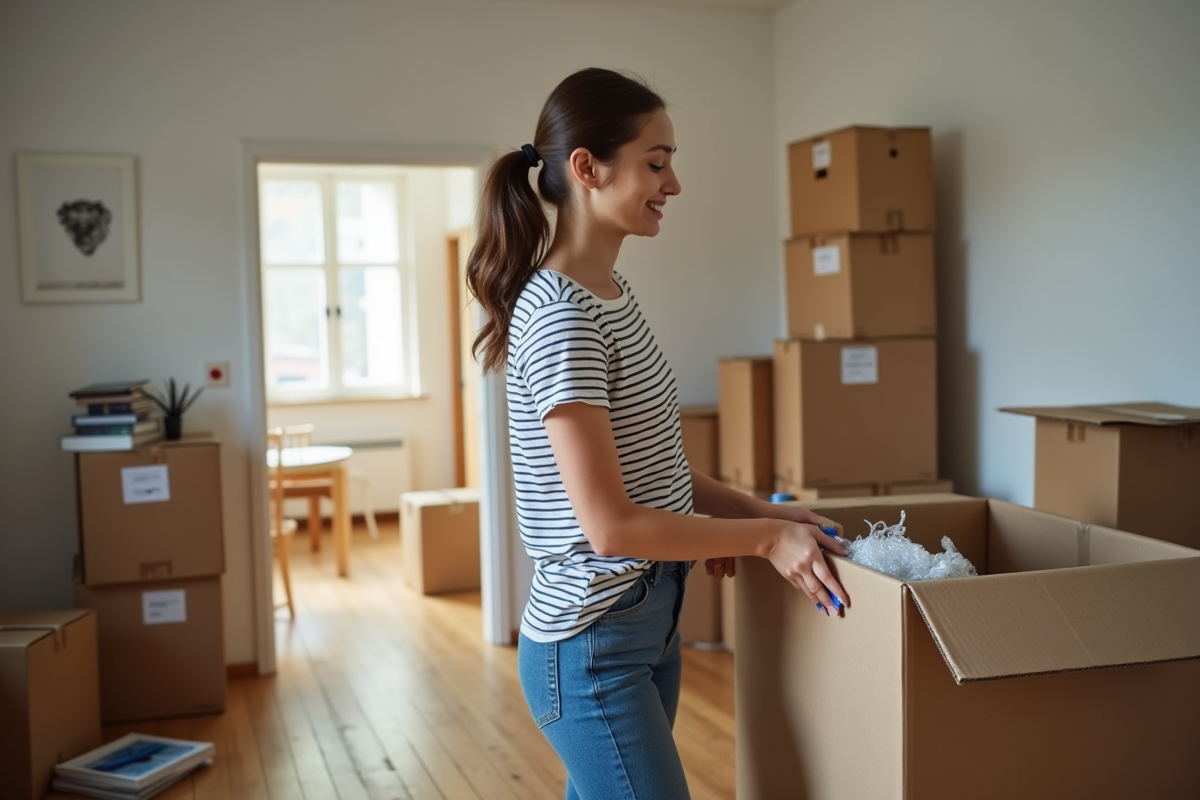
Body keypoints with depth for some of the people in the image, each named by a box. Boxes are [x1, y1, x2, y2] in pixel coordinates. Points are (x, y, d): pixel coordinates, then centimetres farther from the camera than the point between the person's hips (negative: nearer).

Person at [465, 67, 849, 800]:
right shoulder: (561, 316, -21)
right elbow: (610, 523, -22)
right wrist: (764, 536, -15)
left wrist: (756, 510, 2)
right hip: (592, 648, -9)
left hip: (649, 622, 9)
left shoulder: (614, 294, 8)